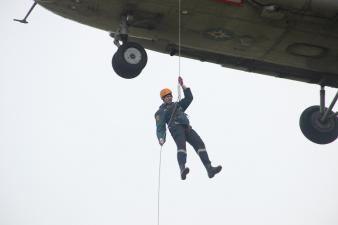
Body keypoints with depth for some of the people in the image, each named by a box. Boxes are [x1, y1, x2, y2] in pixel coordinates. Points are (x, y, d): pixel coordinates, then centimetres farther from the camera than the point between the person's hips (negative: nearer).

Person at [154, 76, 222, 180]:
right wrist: (161, 138, -10)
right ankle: (183, 169, -55)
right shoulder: (161, 111, 21)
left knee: (199, 143, -17)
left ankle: (209, 169, -30)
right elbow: (160, 126, 8)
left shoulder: (177, 105, 39)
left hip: (186, 127, 5)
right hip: (175, 127, -5)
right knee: (181, 145, -34)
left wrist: (182, 85, 29)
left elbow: (189, 97, 33)